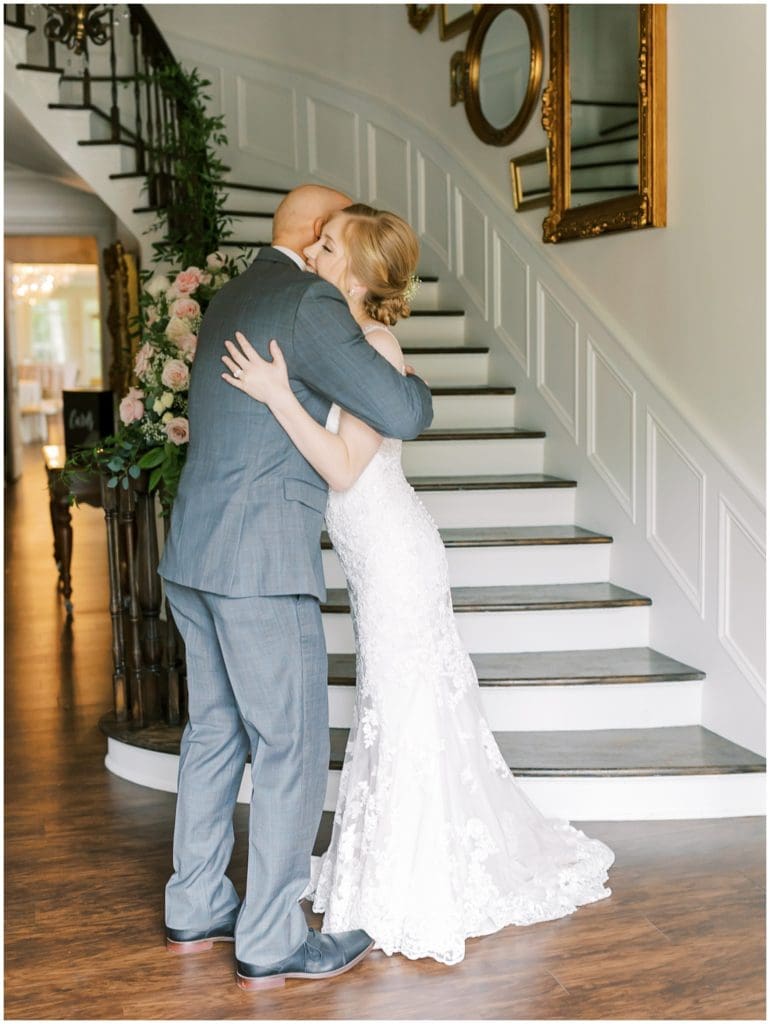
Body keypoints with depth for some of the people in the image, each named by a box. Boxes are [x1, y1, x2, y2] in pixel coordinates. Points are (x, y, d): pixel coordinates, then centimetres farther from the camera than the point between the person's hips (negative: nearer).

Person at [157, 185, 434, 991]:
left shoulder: (232, 299, 17)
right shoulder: (309, 301, -12)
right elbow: (399, 414, -19)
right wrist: (415, 390, 4)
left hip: (194, 558, 10)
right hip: (260, 561, -9)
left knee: (214, 732, 17)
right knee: (292, 748, 1)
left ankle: (195, 910, 29)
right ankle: (270, 942, 10)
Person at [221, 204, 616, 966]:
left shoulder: (374, 348, -19)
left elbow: (344, 468, -25)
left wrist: (277, 395, -29)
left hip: (393, 553, -9)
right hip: (378, 557, 9)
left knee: (404, 712, 1)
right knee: (404, 706, 18)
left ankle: (422, 906, 18)